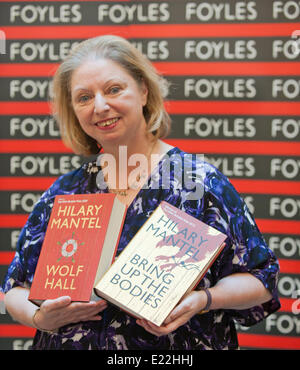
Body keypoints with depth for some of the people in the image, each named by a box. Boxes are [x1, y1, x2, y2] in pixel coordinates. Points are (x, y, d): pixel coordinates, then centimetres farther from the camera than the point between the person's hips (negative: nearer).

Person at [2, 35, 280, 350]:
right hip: (66, 342, 3)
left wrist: (203, 299, -23)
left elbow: (260, 280, -6)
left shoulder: (201, 181, -9)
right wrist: (38, 317, -14)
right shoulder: (62, 194, 1)